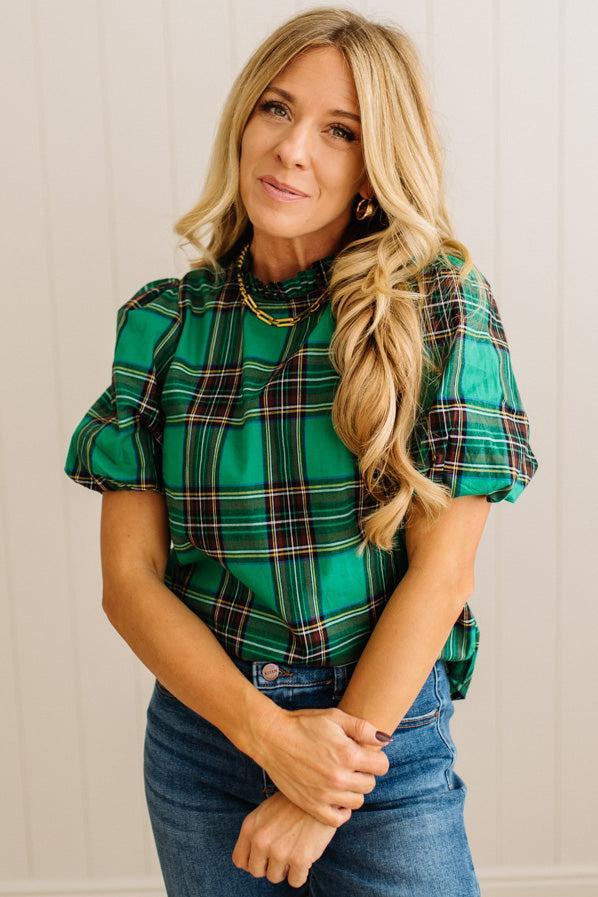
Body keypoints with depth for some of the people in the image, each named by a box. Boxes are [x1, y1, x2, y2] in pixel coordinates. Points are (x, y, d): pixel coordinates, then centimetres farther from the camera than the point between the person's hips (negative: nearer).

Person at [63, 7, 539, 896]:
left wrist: (328, 792, -12)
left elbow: (441, 568, -12)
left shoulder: (440, 306, -9)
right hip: (201, 725, 3)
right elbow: (128, 577, -4)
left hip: (388, 736, -2)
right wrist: (268, 732, -15)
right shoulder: (164, 322, -2)